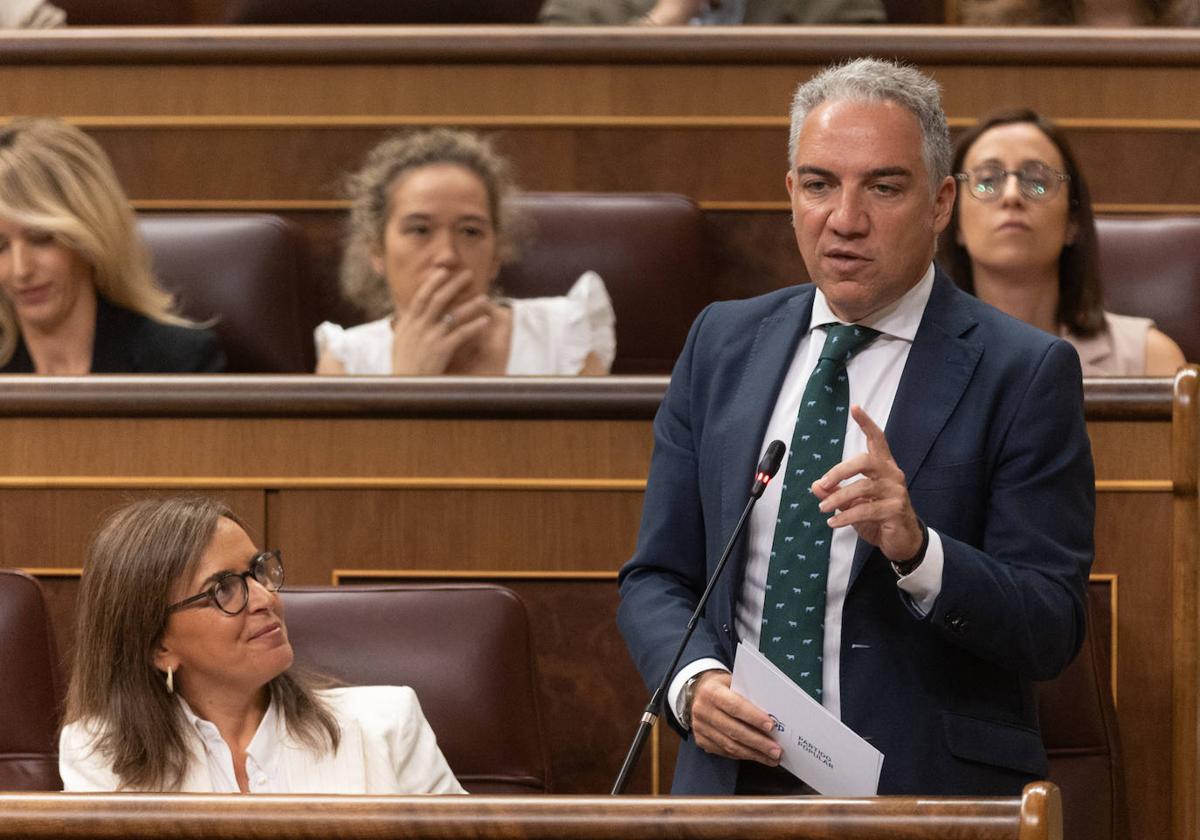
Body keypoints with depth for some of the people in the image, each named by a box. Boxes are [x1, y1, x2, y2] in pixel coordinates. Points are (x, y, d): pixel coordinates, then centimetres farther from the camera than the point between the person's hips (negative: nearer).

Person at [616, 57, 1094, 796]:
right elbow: (657, 577, 13)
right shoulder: (722, 342, 12)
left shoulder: (1024, 373, -1)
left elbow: (1051, 633, -5)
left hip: (926, 786, -3)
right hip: (734, 777, 3)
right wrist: (694, 680, -7)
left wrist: (915, 552, -21)